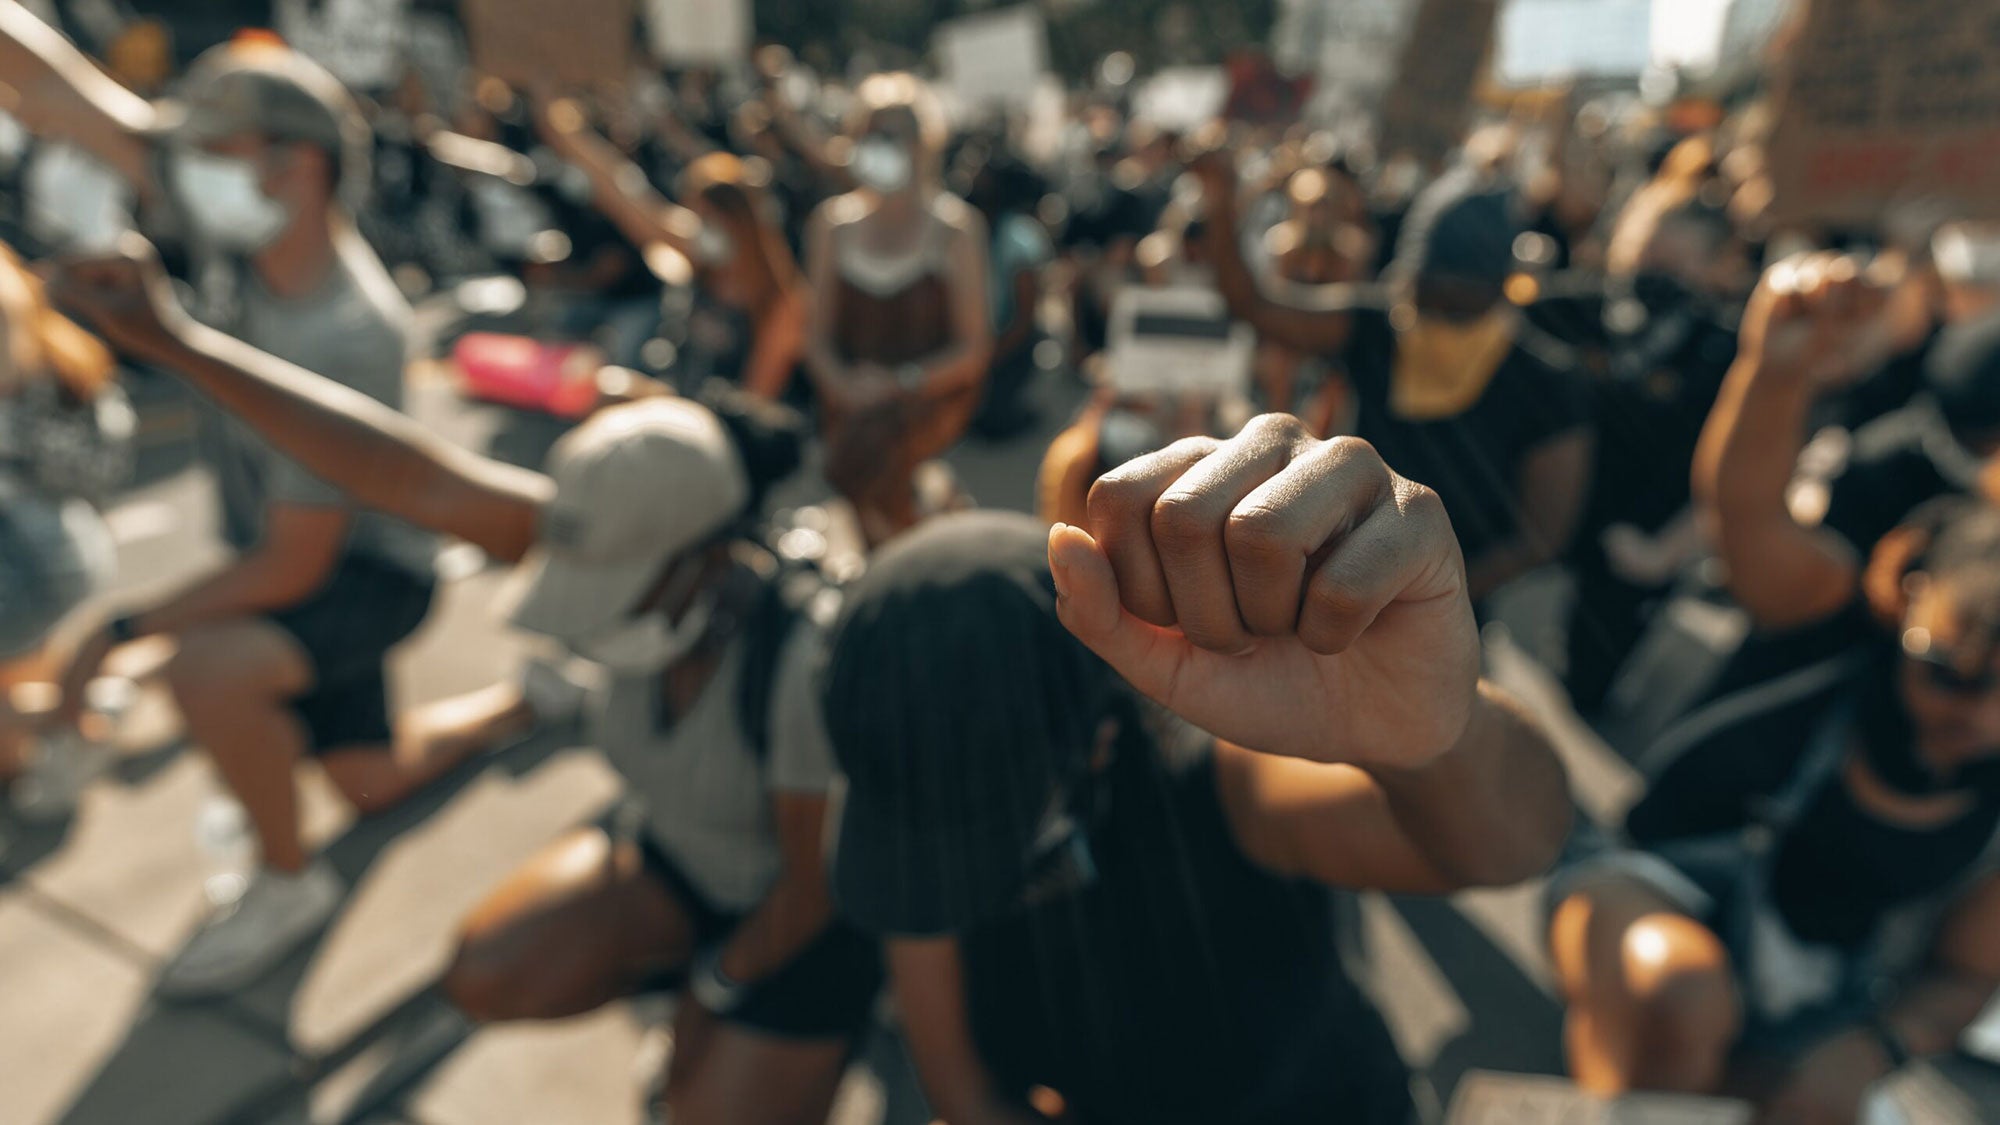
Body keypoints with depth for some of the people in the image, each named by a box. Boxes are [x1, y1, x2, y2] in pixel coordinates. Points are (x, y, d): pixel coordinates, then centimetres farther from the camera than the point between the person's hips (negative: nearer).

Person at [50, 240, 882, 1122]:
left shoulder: (806, 664, -40)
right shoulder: (638, 546, -24)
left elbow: (816, 880, -26)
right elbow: (418, 481, -25)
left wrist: (716, 992, -8)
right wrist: (177, 342, -27)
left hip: (802, 916, -4)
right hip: (674, 855, 5)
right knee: (487, 978, -4)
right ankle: (689, 966, 18)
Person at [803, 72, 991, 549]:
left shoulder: (955, 225, -2)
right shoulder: (832, 222, 8)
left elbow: (974, 347, -4)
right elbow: (818, 335, 9)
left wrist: (902, 384, -18)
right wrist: (843, 384, -13)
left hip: (935, 390, -4)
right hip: (854, 393, 4)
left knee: (870, 447, -32)